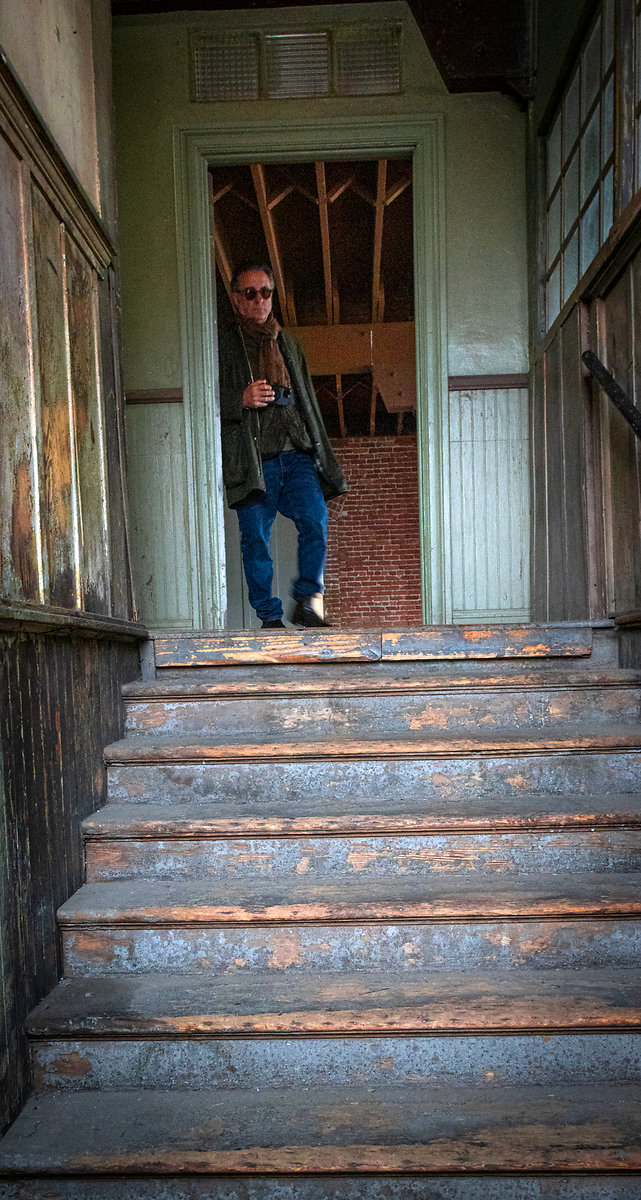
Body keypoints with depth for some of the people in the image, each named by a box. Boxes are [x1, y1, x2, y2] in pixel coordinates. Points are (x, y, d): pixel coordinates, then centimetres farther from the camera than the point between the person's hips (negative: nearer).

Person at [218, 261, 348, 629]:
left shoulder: (286, 343, 23)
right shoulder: (223, 344, 8)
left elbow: (308, 401, 25)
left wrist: (322, 456, 20)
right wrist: (241, 400, -17)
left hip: (295, 454, 3)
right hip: (252, 460, -3)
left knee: (316, 519, -16)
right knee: (256, 537, -3)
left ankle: (306, 601, -3)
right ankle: (270, 616, 9)